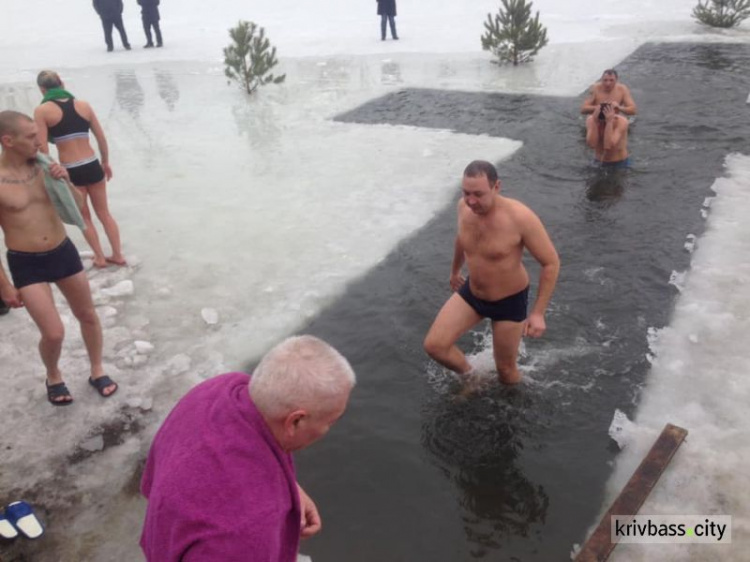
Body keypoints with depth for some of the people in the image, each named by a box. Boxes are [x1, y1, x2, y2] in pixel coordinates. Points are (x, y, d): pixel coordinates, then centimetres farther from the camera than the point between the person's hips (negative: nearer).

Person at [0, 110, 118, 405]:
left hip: (64, 252, 4)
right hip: (26, 264, -4)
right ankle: (53, 377, 27)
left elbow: (78, 207, 5)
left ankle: (97, 371, 36)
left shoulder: (43, 166, -4)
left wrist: (65, 182, -16)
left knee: (88, 316, 14)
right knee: (54, 333, -5)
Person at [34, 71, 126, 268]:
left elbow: (43, 149, -11)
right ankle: (118, 255, 22)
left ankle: (100, 257, 23)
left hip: (71, 171, -3)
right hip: (92, 166, 3)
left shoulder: (42, 111, -6)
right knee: (104, 213, 18)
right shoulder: (83, 105, 4)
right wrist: (106, 163, 21)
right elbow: (101, 138, 8)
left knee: (84, 217, 16)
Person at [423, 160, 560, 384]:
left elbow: (551, 263, -21)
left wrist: (538, 313, -22)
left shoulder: (520, 217, -30)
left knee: (505, 368, 10)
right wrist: (455, 271, 27)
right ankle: (468, 376, 26)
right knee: (434, 345, -5)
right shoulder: (464, 206, -13)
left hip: (510, 300, -4)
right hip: (471, 293, 5)